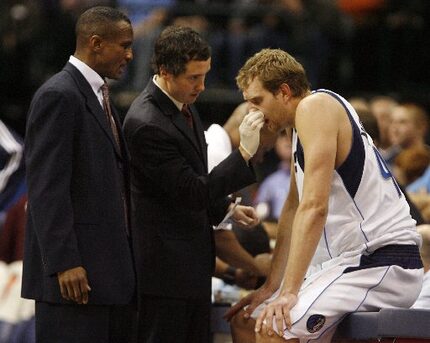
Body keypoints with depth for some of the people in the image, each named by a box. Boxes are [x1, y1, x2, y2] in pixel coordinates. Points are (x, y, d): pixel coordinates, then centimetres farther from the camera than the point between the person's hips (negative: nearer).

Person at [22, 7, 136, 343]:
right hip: (75, 273, -9)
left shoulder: (98, 96, 19)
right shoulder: (58, 96, -11)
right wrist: (64, 263, -22)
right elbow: (47, 188, -17)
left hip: (110, 270, 9)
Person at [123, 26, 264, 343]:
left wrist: (226, 207, 11)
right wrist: (244, 153, -23)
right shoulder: (146, 124, -22)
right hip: (164, 265, -9)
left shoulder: (183, 104, 8)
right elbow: (191, 193, -22)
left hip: (192, 262, 9)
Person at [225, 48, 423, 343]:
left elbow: (314, 207, -23)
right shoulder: (300, 126, 17)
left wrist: (289, 291, -26)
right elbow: (295, 208, 23)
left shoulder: (315, 107, -14)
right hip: (350, 261, 11)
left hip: (383, 263, -11)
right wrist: (272, 286, 17)